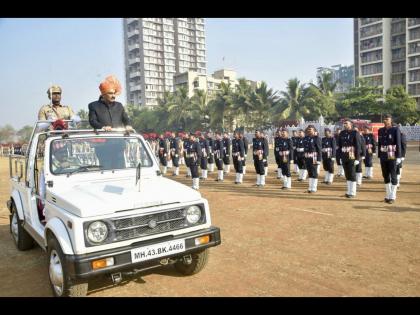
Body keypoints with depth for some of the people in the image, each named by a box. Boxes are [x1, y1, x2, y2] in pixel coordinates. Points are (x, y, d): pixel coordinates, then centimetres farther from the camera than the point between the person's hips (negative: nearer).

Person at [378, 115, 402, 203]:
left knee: (393, 176, -1)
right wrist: (379, 156, 11)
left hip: (392, 157, -5)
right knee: (386, 176, 10)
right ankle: (388, 195, 20)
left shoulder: (396, 130, -6)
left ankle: (392, 197, 5)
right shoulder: (380, 130, 8)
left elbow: (398, 144, -9)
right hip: (383, 157, 5)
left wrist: (398, 157, -13)